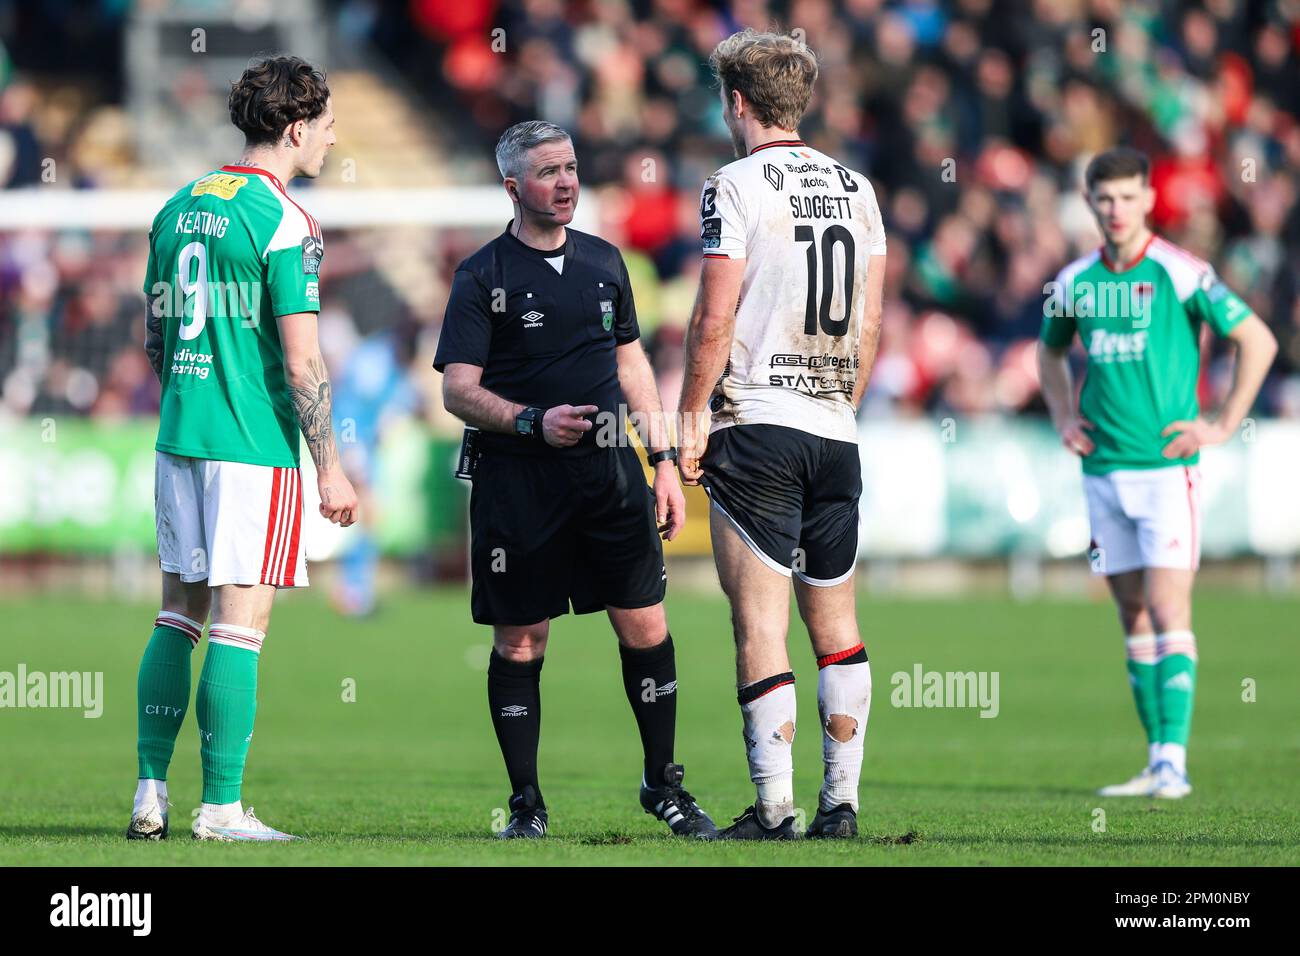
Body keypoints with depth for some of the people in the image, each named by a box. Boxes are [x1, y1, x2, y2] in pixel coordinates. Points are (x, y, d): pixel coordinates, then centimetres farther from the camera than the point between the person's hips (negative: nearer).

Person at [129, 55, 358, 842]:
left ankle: (151, 793, 12)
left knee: (181, 611, 13)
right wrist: (331, 467, -11)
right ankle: (222, 807, -3)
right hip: (256, 445, -7)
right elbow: (302, 360, -16)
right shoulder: (284, 222, -12)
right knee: (242, 621, -4)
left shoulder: (179, 209, 11)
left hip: (179, 437, 7)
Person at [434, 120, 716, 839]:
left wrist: (663, 459, 15)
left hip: (609, 472, 4)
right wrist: (534, 421, -19)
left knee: (646, 626, -1)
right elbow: (458, 389, -5)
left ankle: (663, 785, 13)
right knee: (519, 640, 0)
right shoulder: (483, 276, -2)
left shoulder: (604, 262, 13)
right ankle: (525, 804, 8)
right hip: (518, 481, -4)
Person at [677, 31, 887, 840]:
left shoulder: (737, 188, -7)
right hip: (837, 432, 6)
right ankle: (842, 801, 10)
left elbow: (714, 322, -10)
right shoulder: (856, 190, 11)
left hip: (757, 425, -6)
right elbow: (871, 324, 13)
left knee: (761, 624, -5)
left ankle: (775, 807, -9)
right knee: (837, 624, 11)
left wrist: (692, 417, -2)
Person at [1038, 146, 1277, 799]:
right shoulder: (1074, 282, 7)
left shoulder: (1182, 274, -8)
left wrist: (1223, 426, -6)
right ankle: (1156, 762, 13)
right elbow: (1050, 352, 27)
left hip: (1167, 468, -5)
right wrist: (1063, 419, 12)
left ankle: (1174, 760, -13)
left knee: (1168, 613, -11)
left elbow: (1258, 341, -4)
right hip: (1103, 470, 5)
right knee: (1133, 617, 8)